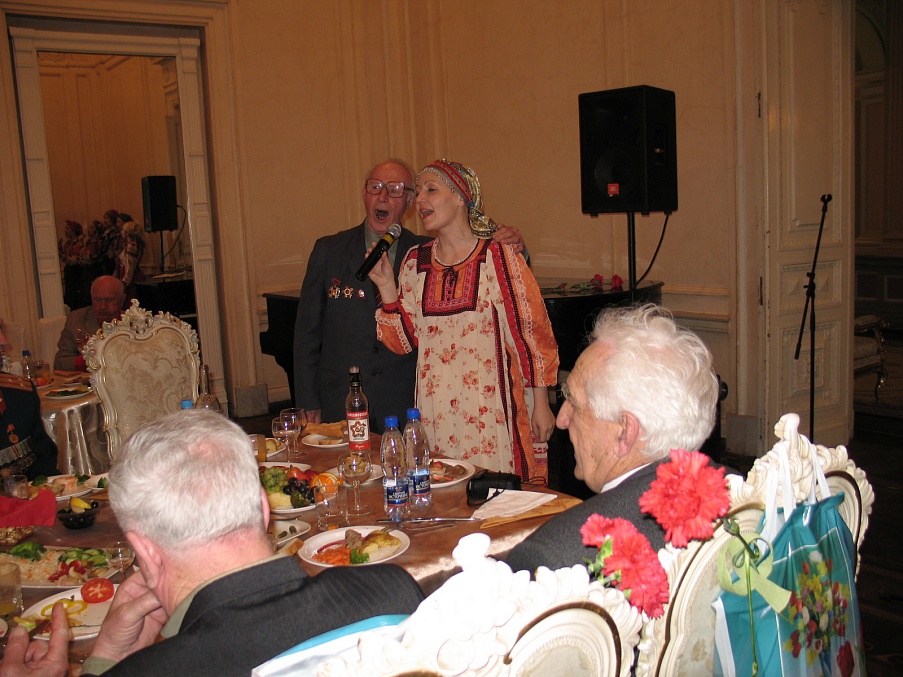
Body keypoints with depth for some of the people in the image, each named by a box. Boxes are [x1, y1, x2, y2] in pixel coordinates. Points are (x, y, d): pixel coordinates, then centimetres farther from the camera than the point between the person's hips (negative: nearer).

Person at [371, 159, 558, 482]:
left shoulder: (500, 257, -6)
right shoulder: (415, 261, 7)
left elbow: (533, 333, -5)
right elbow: (404, 341, 8)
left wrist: (541, 405, -5)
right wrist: (386, 286, -3)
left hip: (491, 408, -4)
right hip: (435, 413, 4)